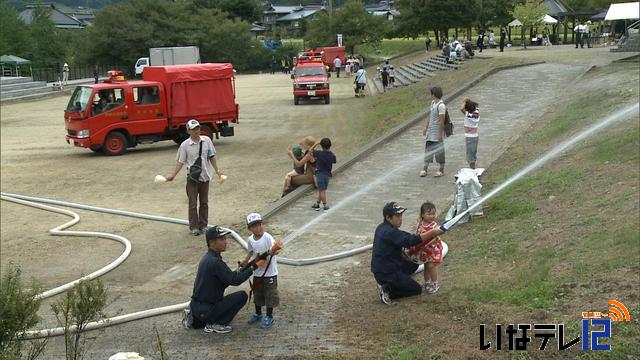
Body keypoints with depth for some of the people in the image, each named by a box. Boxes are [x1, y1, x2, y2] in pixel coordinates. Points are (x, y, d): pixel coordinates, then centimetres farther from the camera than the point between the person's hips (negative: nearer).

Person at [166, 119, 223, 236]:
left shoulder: (207, 140, -1)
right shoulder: (185, 145, -8)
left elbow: (212, 157, 8)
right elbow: (180, 161, -4)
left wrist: (217, 170, 5)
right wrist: (173, 175, -11)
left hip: (205, 177, 3)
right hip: (192, 178, -3)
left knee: (204, 203, 11)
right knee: (193, 204, 2)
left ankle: (203, 225, 22)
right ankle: (194, 227, 11)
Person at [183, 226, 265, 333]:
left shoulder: (207, 258, 10)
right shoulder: (214, 261, -21)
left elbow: (228, 276, 13)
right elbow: (234, 280, -21)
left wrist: (246, 267, 4)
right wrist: (253, 267, -14)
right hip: (205, 310, -9)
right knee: (242, 296, -9)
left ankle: (194, 318, 17)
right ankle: (215, 325, -3)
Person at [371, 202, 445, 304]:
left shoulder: (382, 228, 8)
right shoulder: (390, 232, -24)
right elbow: (411, 240, -33)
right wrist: (433, 232, -36)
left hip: (381, 268, 9)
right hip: (386, 273, -9)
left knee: (414, 265, 24)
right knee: (417, 290, 2)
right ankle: (387, 289, -7)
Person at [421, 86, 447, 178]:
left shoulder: (441, 106, -21)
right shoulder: (433, 103, 8)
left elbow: (442, 121, -21)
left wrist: (440, 134, -21)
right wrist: (426, 127, 19)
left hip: (437, 132, -9)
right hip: (430, 130, 9)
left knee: (439, 151, 2)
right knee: (428, 149, 10)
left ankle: (441, 170, 14)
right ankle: (425, 169, 15)